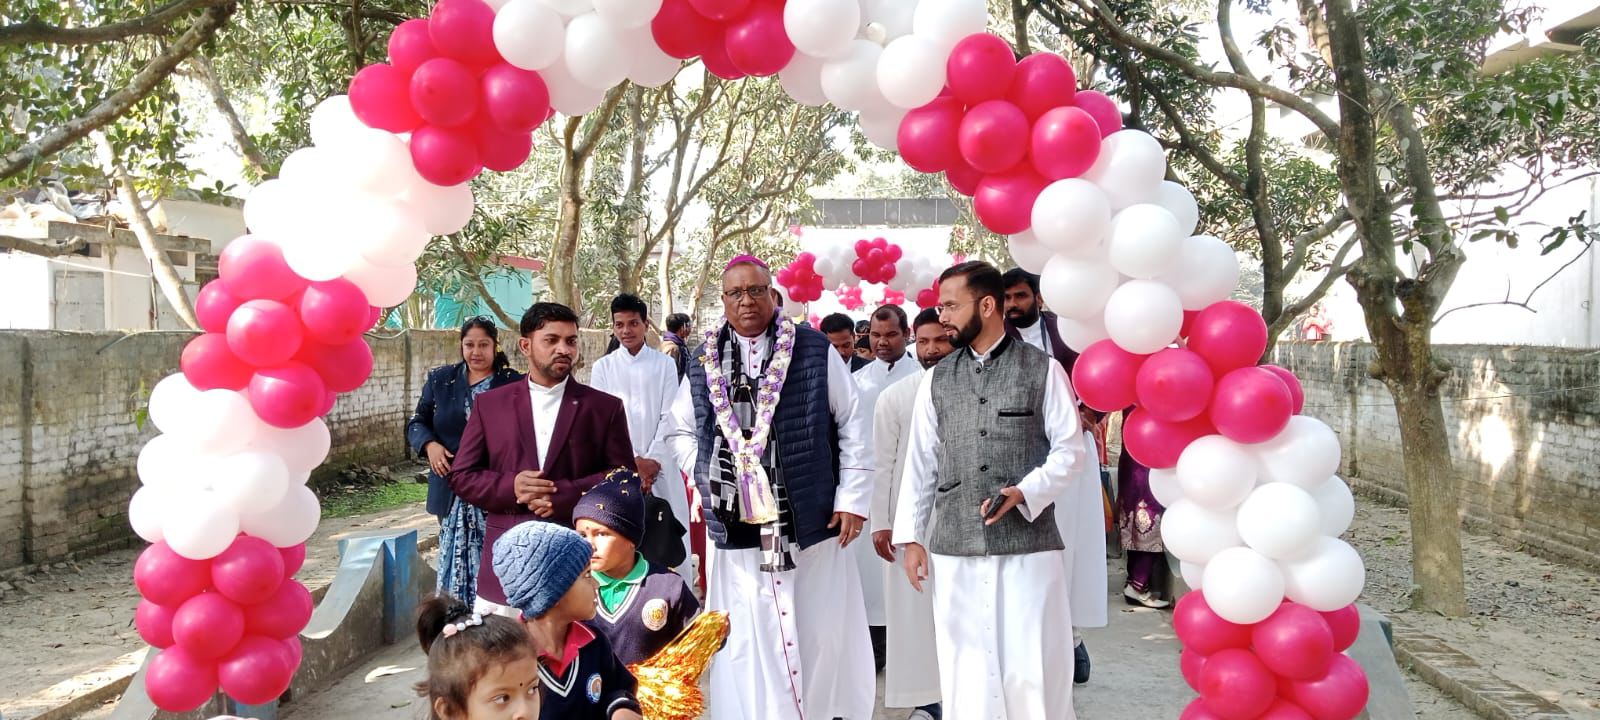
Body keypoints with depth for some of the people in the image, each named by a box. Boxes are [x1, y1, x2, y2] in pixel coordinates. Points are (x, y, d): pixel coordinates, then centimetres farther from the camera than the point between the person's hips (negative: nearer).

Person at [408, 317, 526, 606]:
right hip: (453, 491, 3)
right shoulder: (440, 379, 9)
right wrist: (429, 445, -7)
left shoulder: (513, 384, -1)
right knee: (455, 560, 7)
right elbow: (416, 423, 14)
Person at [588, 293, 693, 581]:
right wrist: (632, 461, -7)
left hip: (660, 466, 0)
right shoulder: (603, 367, 7)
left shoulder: (665, 364, 5)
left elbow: (669, 417, 0)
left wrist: (653, 460, -9)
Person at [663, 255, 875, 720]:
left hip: (810, 521, -2)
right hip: (735, 526, 2)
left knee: (822, 633, 7)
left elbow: (851, 426, 0)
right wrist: (707, 481, 5)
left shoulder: (815, 351, -1)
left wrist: (853, 499, -4)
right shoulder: (703, 363, 8)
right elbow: (681, 431, 20)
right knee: (748, 641, 7)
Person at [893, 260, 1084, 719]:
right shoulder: (936, 380, 10)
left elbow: (1069, 448, 1)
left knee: (1033, 665, 3)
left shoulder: (1043, 369, 0)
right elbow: (920, 462, 11)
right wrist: (910, 537, 7)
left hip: (1029, 544, -3)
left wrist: (1024, 492, -15)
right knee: (966, 668, 7)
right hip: (954, 550, 3)